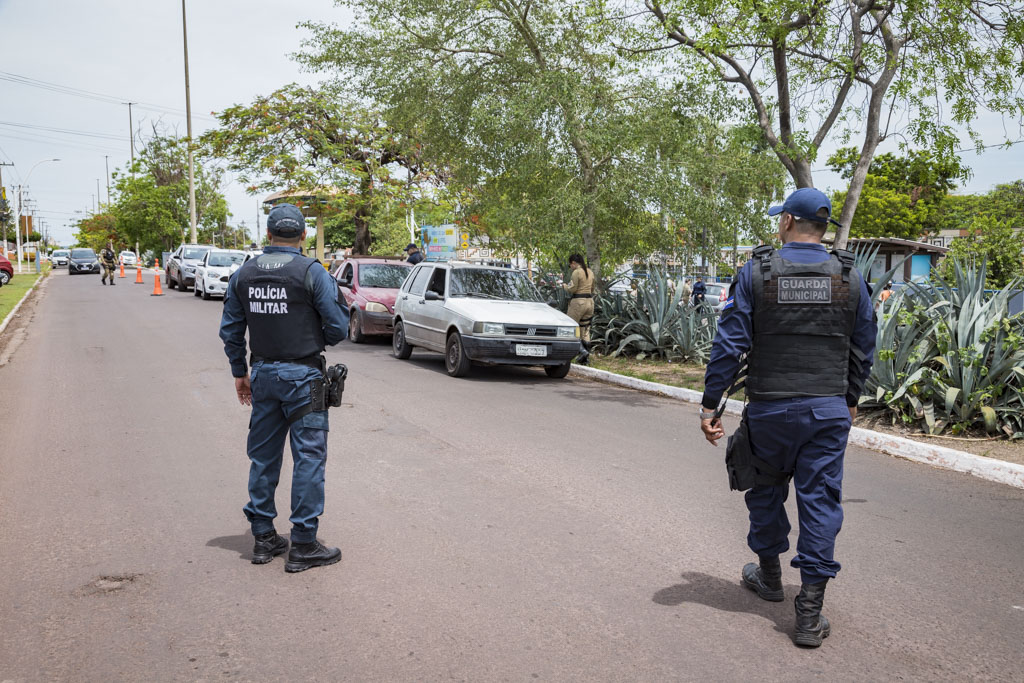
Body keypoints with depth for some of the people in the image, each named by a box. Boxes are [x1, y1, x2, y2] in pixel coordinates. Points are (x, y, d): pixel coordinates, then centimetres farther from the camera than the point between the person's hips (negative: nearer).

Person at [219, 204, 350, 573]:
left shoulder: (244, 274, 5)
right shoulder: (311, 272, -11)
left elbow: (231, 330, 10)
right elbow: (338, 327, -11)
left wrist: (239, 372, 19)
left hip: (263, 374, 5)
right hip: (302, 375, -5)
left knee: (263, 455, 14)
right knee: (309, 456, 0)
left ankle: (263, 537, 22)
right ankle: (303, 545, 3)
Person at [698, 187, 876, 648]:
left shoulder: (756, 272, -6)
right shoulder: (849, 277, 2)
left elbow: (729, 344, -8)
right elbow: (863, 350, 10)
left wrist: (710, 404, -4)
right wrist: (850, 400, 24)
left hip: (770, 407, -1)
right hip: (829, 409, 2)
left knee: (766, 493, 18)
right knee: (821, 501, 5)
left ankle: (769, 575, 37)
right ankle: (810, 614, 6)